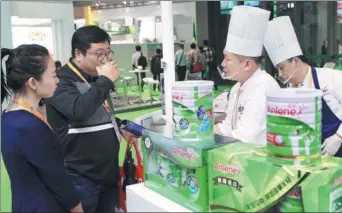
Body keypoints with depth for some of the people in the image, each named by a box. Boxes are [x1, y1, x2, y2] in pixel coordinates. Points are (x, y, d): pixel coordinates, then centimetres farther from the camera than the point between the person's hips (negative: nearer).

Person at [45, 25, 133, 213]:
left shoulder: (97, 79, 12)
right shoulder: (61, 81, -16)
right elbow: (78, 110, -36)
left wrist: (119, 126, 9)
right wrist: (105, 81, -28)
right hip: (81, 177, -8)